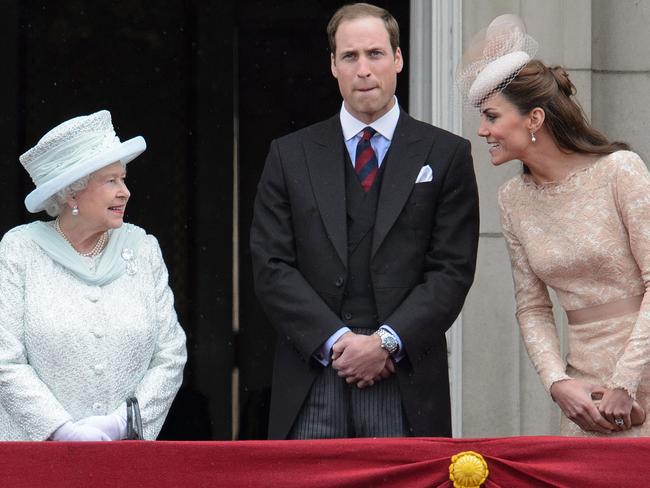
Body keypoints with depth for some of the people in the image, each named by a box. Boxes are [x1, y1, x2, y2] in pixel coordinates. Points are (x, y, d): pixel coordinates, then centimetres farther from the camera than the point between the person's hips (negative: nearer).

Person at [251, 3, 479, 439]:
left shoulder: (445, 154, 8)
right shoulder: (290, 156, 12)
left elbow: (453, 269, 2)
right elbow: (272, 268, 4)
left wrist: (387, 341, -10)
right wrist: (336, 340, -9)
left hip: (406, 388, -1)